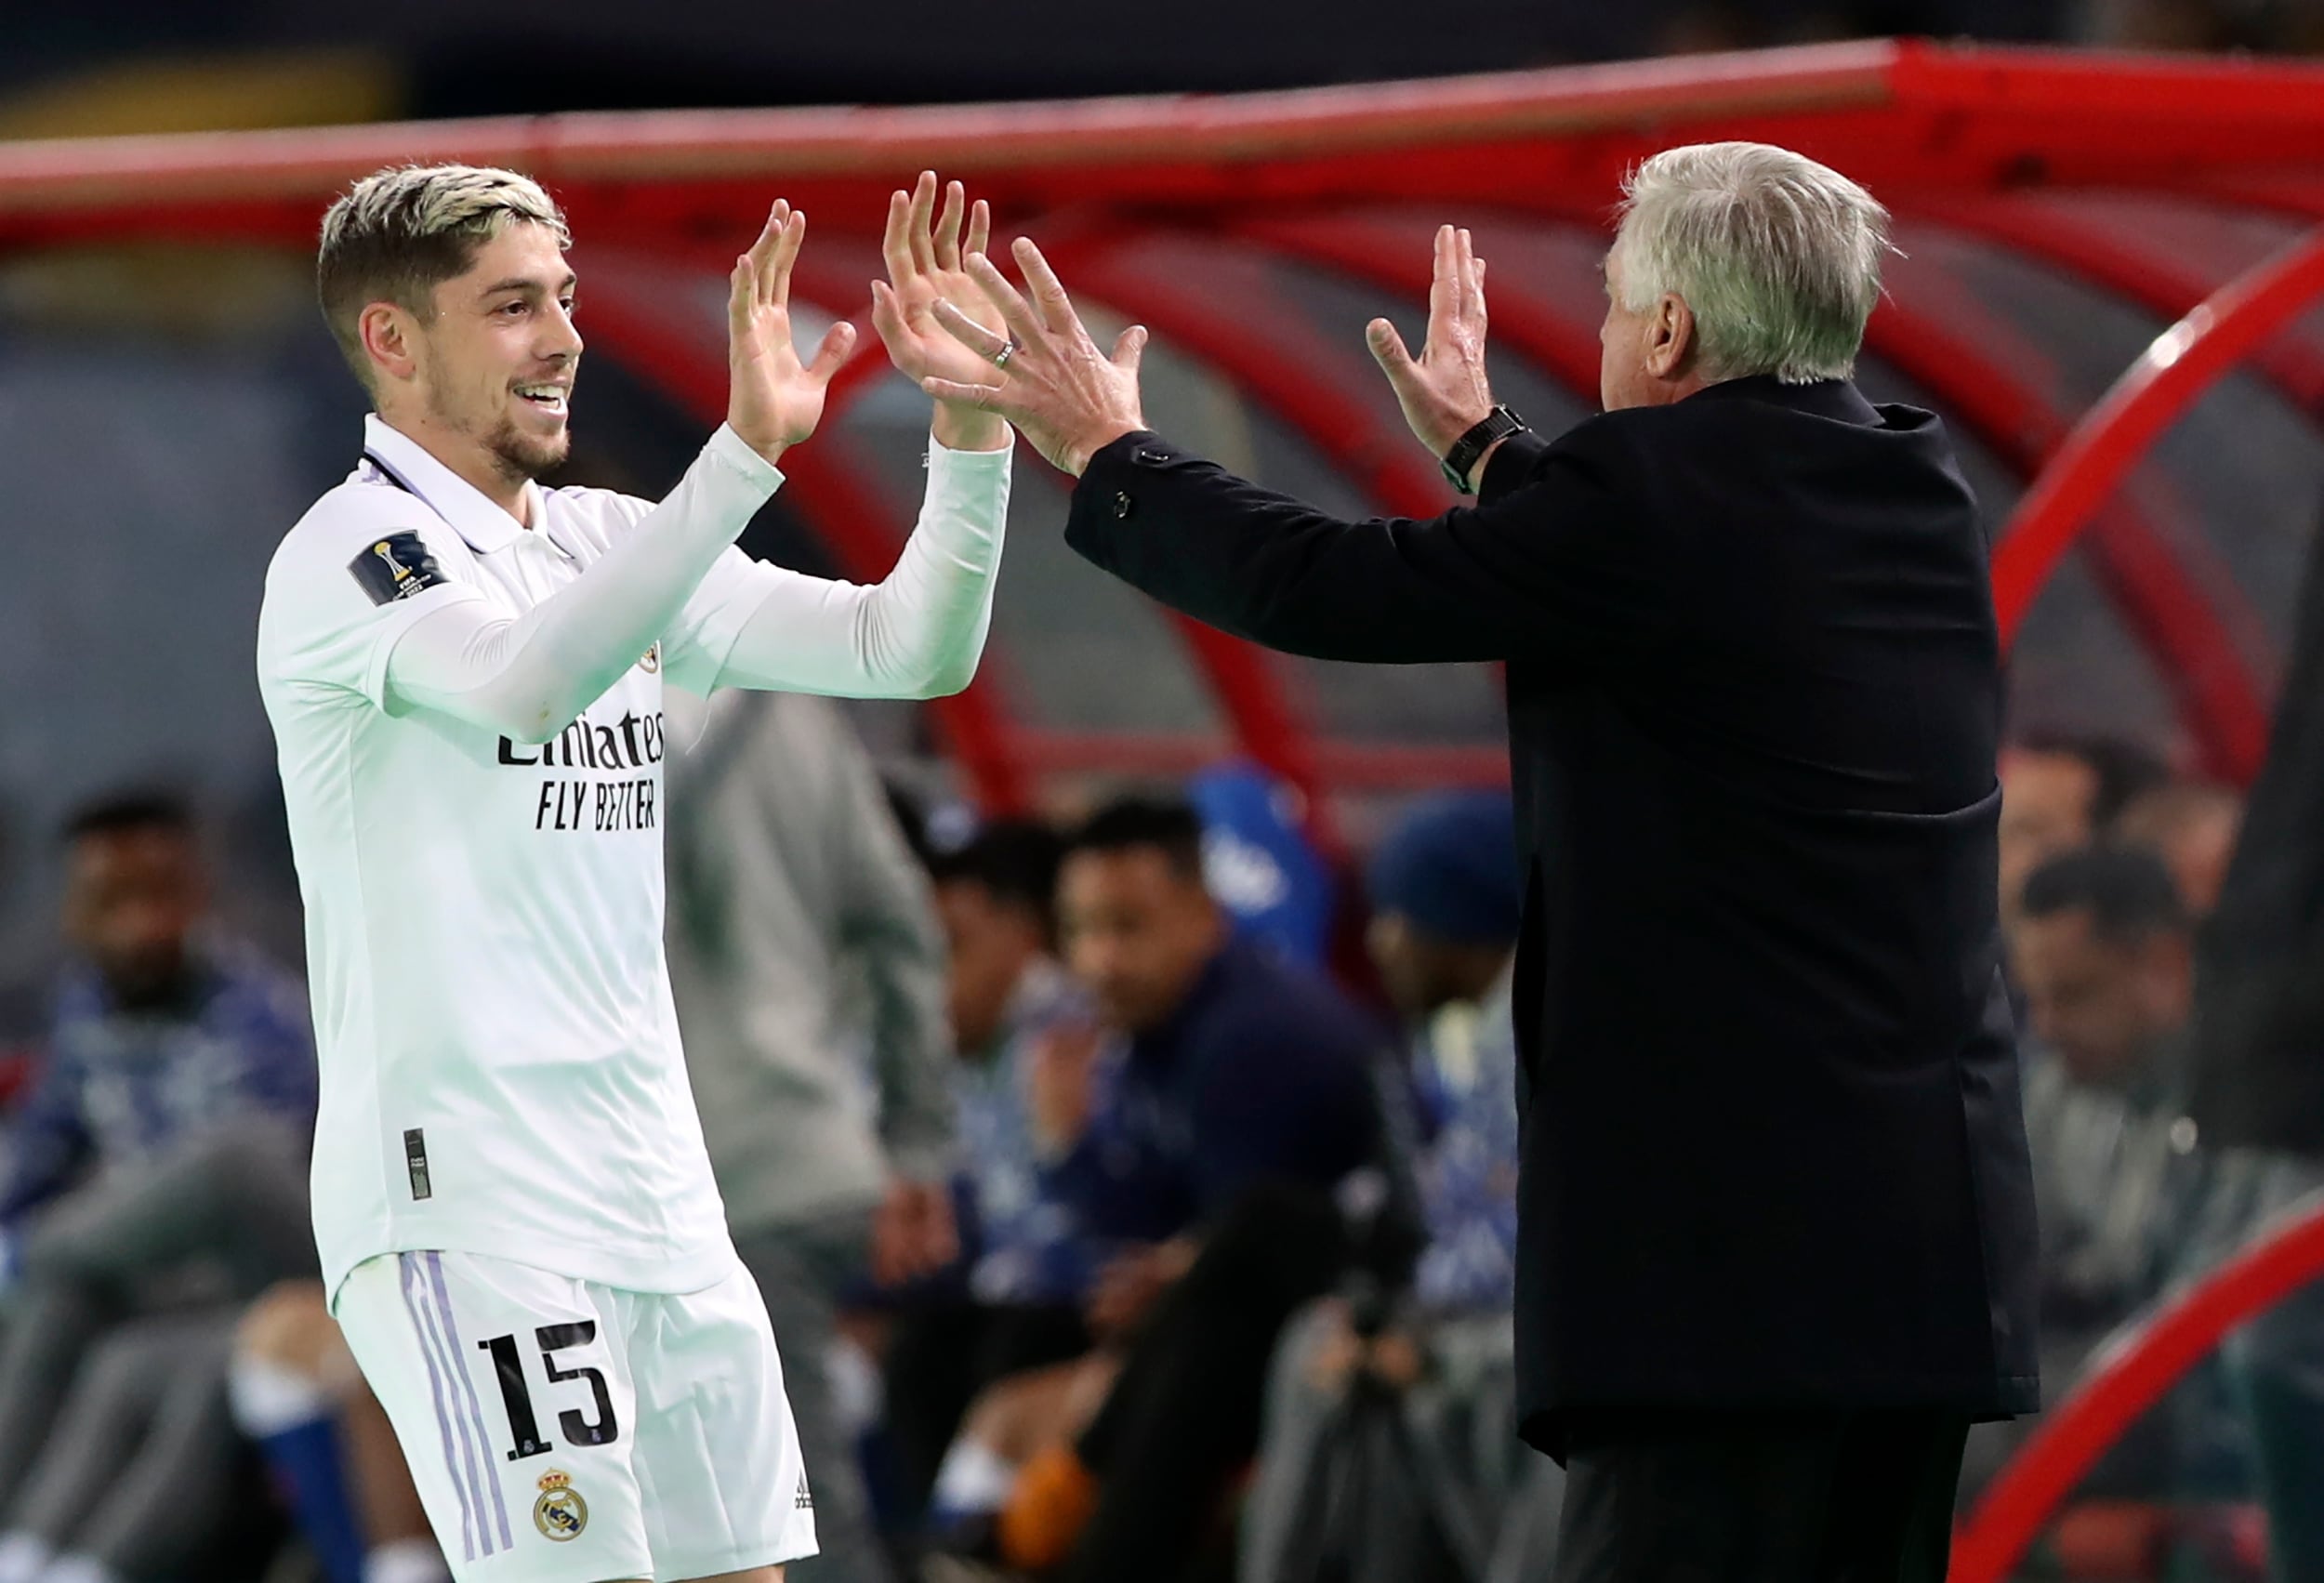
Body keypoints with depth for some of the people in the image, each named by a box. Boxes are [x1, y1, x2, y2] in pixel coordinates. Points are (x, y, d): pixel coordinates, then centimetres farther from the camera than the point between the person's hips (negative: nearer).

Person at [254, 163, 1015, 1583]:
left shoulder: (612, 545, 15)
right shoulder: (350, 551, -9)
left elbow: (910, 650, 12)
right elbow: (525, 683, -30)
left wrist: (969, 421, -3)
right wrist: (748, 451, -36)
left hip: (659, 1196, 8)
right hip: (467, 1204, -8)